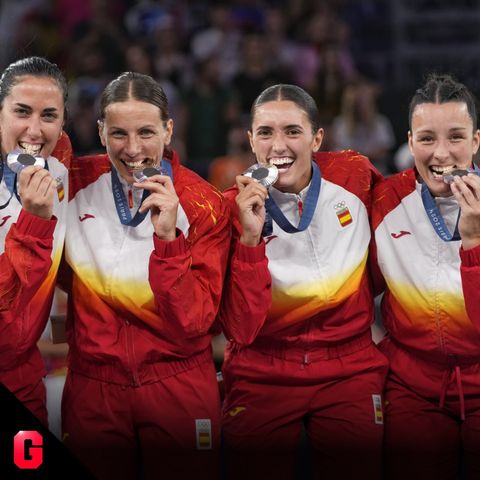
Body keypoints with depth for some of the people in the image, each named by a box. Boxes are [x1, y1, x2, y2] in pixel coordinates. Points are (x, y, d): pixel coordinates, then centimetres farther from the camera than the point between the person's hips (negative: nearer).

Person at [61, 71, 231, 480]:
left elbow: (192, 324, -17)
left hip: (177, 386, -2)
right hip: (92, 388, 2)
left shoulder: (204, 205, -10)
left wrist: (168, 238, -25)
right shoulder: (78, 182, -3)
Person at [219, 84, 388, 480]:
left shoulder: (355, 174, -7)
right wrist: (250, 237, -26)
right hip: (263, 376, -1)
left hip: (350, 369, 1)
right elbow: (241, 330, -17)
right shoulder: (235, 208, -10)